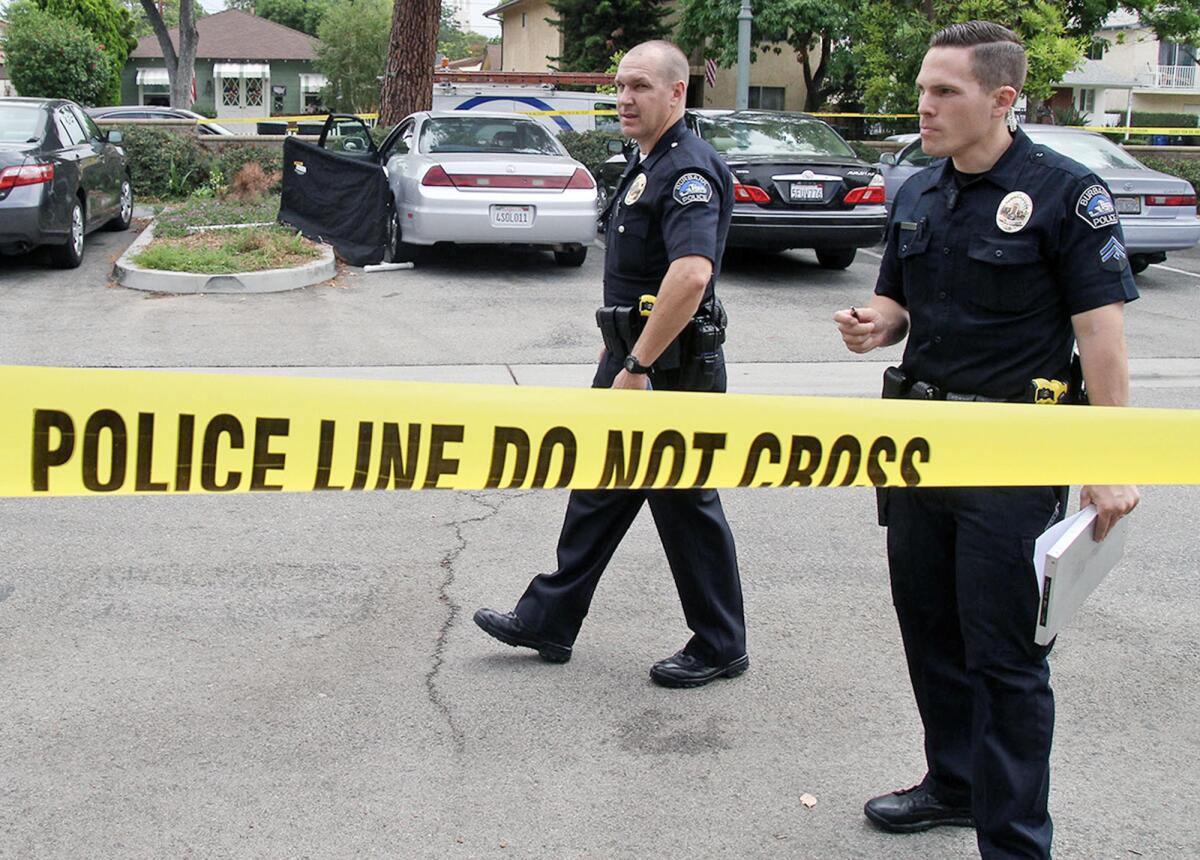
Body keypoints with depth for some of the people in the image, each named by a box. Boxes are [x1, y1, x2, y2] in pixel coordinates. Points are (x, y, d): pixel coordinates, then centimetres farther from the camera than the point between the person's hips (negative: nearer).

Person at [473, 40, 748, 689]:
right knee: (598, 490, 15)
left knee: (685, 503, 1)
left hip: (670, 368, -10)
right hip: (631, 356, 10)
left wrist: (637, 367, -30)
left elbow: (691, 275, -34)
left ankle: (720, 647, 17)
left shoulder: (688, 170, -19)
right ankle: (548, 621, 26)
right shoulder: (646, 162, 13)